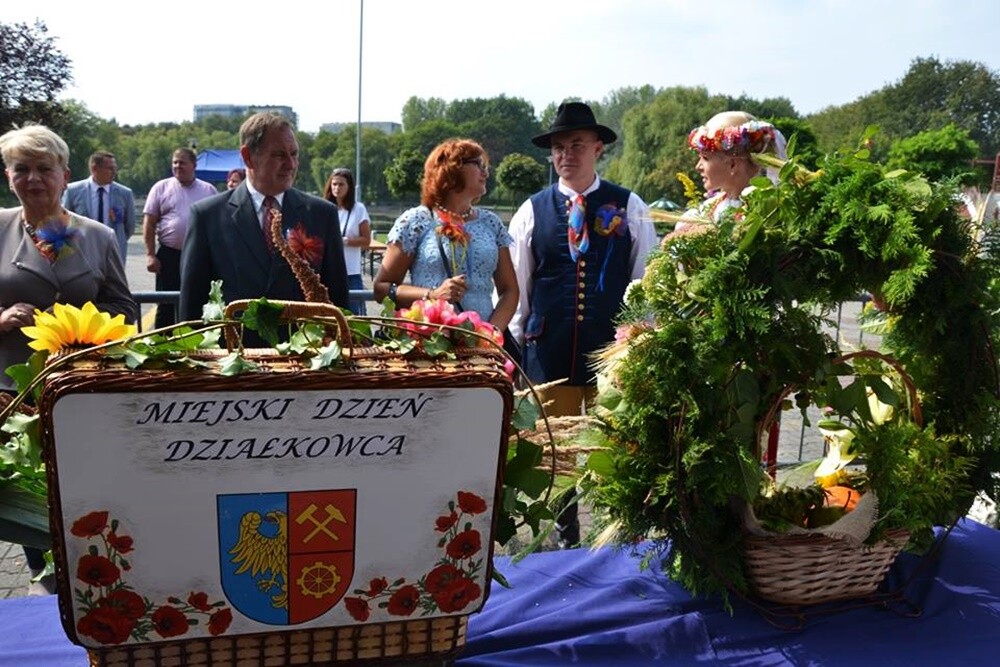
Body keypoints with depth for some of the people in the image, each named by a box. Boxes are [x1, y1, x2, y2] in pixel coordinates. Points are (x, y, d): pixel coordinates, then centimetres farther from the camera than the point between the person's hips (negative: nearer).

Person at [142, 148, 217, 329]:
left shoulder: (209, 190, 8)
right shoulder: (161, 188, 4)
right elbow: (149, 224, 2)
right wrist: (150, 255, -6)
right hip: (170, 255, -1)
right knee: (166, 306, 3)